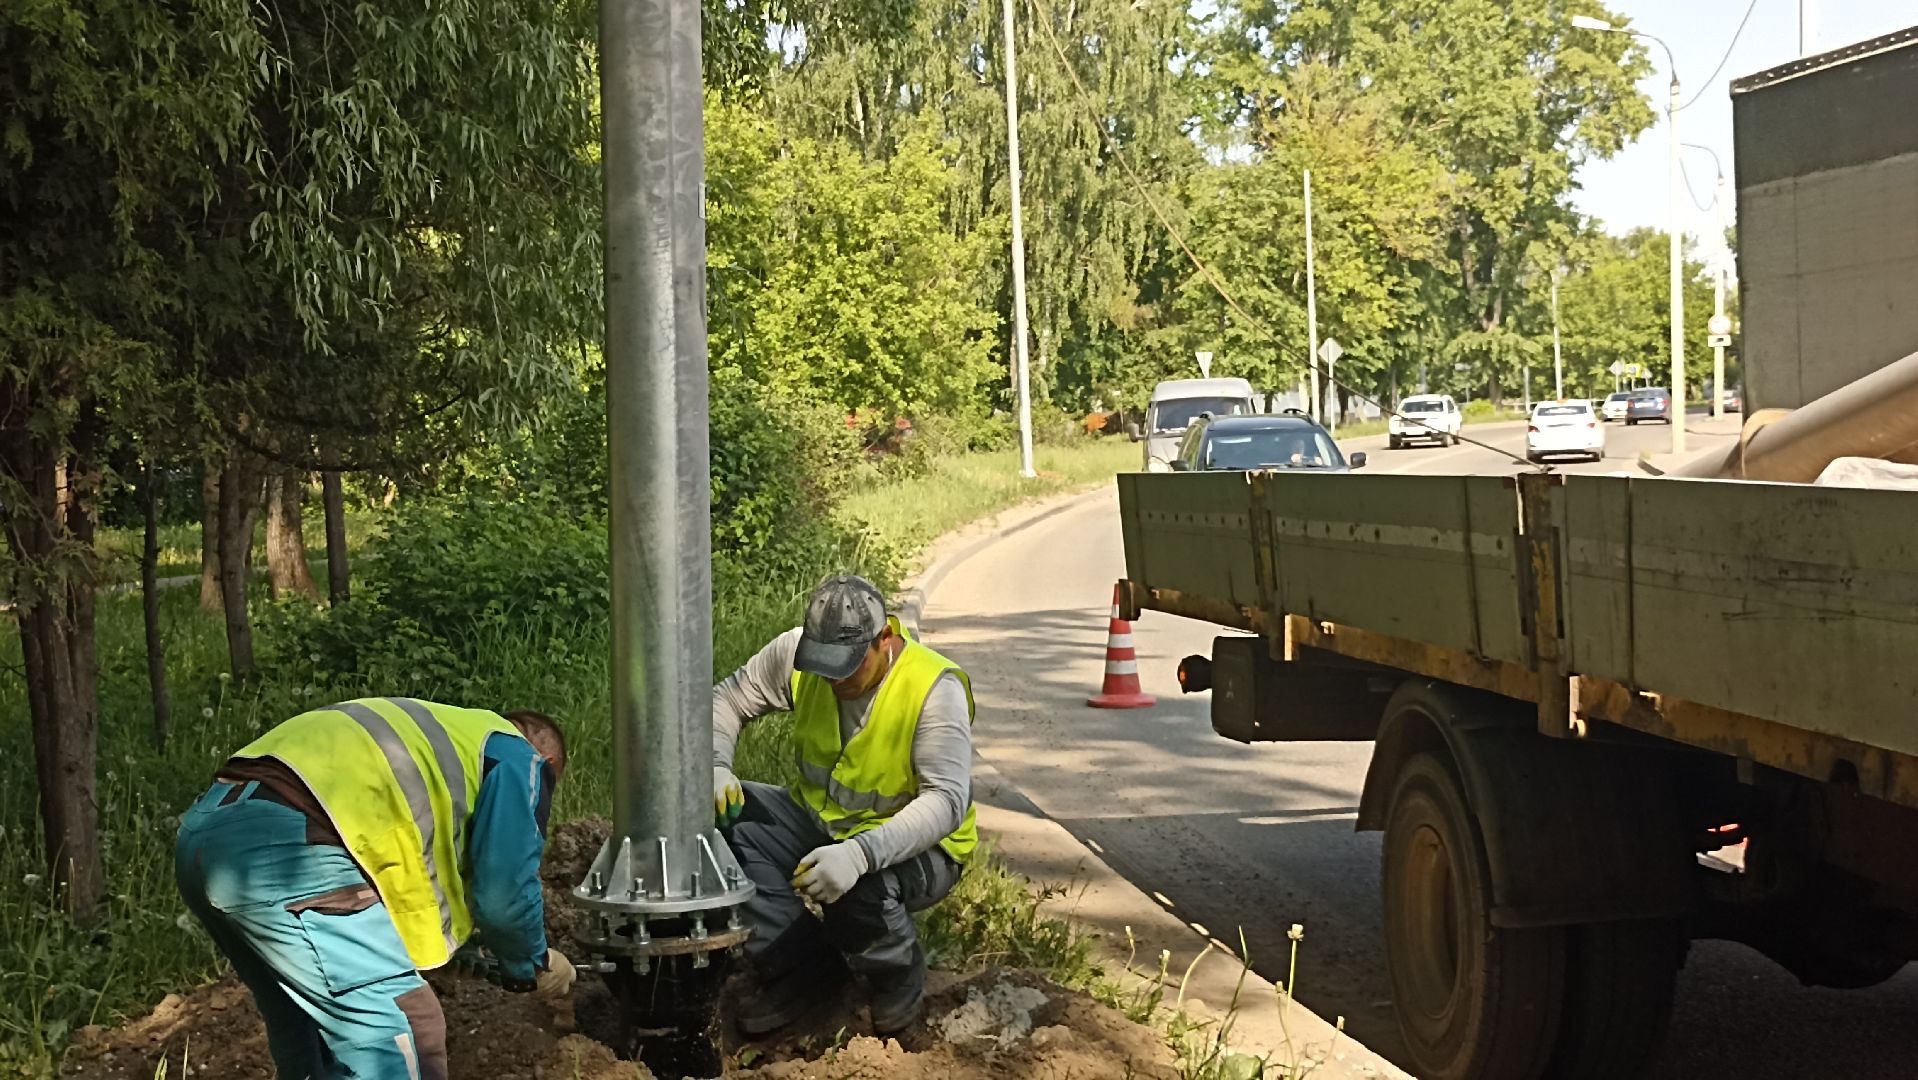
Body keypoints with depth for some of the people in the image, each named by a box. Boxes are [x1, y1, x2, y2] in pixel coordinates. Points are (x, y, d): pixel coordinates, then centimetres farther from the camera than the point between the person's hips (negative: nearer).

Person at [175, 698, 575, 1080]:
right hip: (285, 847, -10)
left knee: (304, 1038, 24)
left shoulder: (429, 739, 37)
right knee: (391, 1035, -3)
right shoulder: (517, 757, 13)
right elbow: (504, 888, 7)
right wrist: (531, 966, 25)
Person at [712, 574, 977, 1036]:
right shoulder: (797, 652, -11)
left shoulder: (935, 688, -25)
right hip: (818, 823, 6)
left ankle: (898, 977, -2)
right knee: (725, 815, -17)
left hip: (915, 845, -6)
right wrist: (715, 768, -19)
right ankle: (801, 966, -7)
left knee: (857, 885, -38)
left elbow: (947, 800, -33)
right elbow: (727, 699, 3)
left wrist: (861, 853, -48)